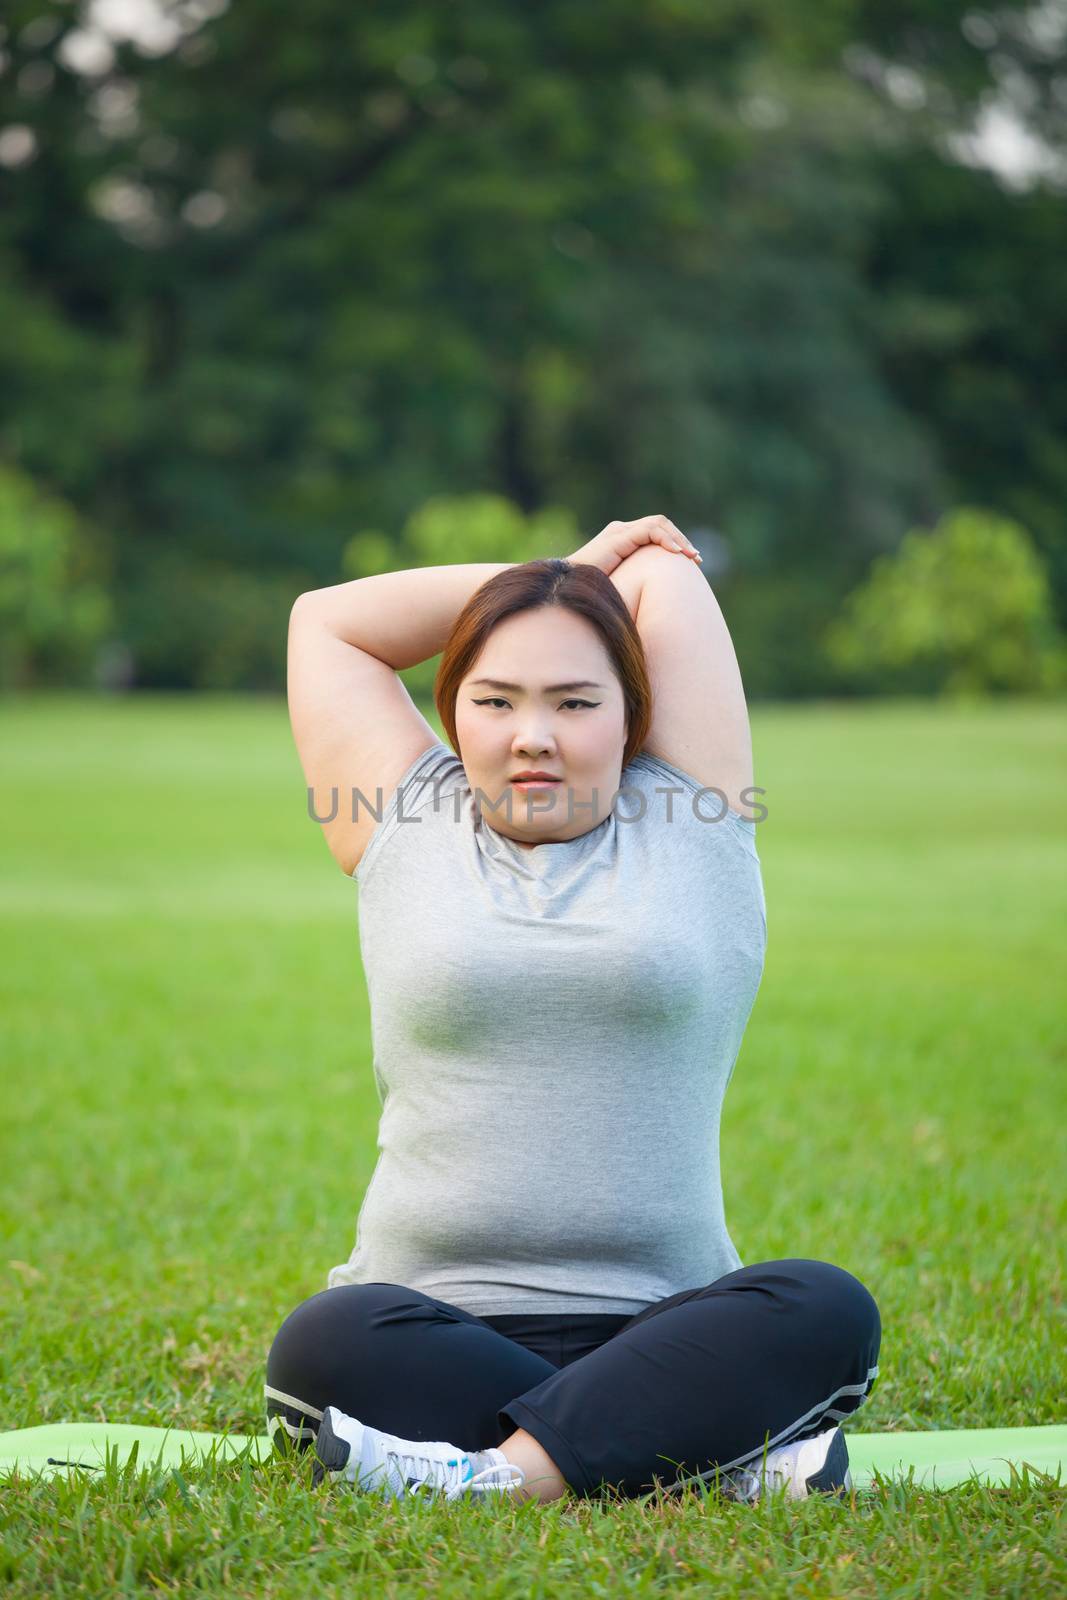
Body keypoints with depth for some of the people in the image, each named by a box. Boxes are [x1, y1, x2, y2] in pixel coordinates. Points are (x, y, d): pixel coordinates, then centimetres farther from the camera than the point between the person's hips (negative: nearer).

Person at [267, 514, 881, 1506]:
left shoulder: (688, 823, 12)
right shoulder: (405, 830, 14)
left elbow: (666, 578, 13)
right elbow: (326, 622, 21)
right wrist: (568, 571, 25)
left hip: (654, 1330, 0)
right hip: (436, 1326, 0)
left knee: (828, 1310, -30)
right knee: (325, 1342, -34)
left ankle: (505, 1475, -37)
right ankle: (724, 1453, -30)